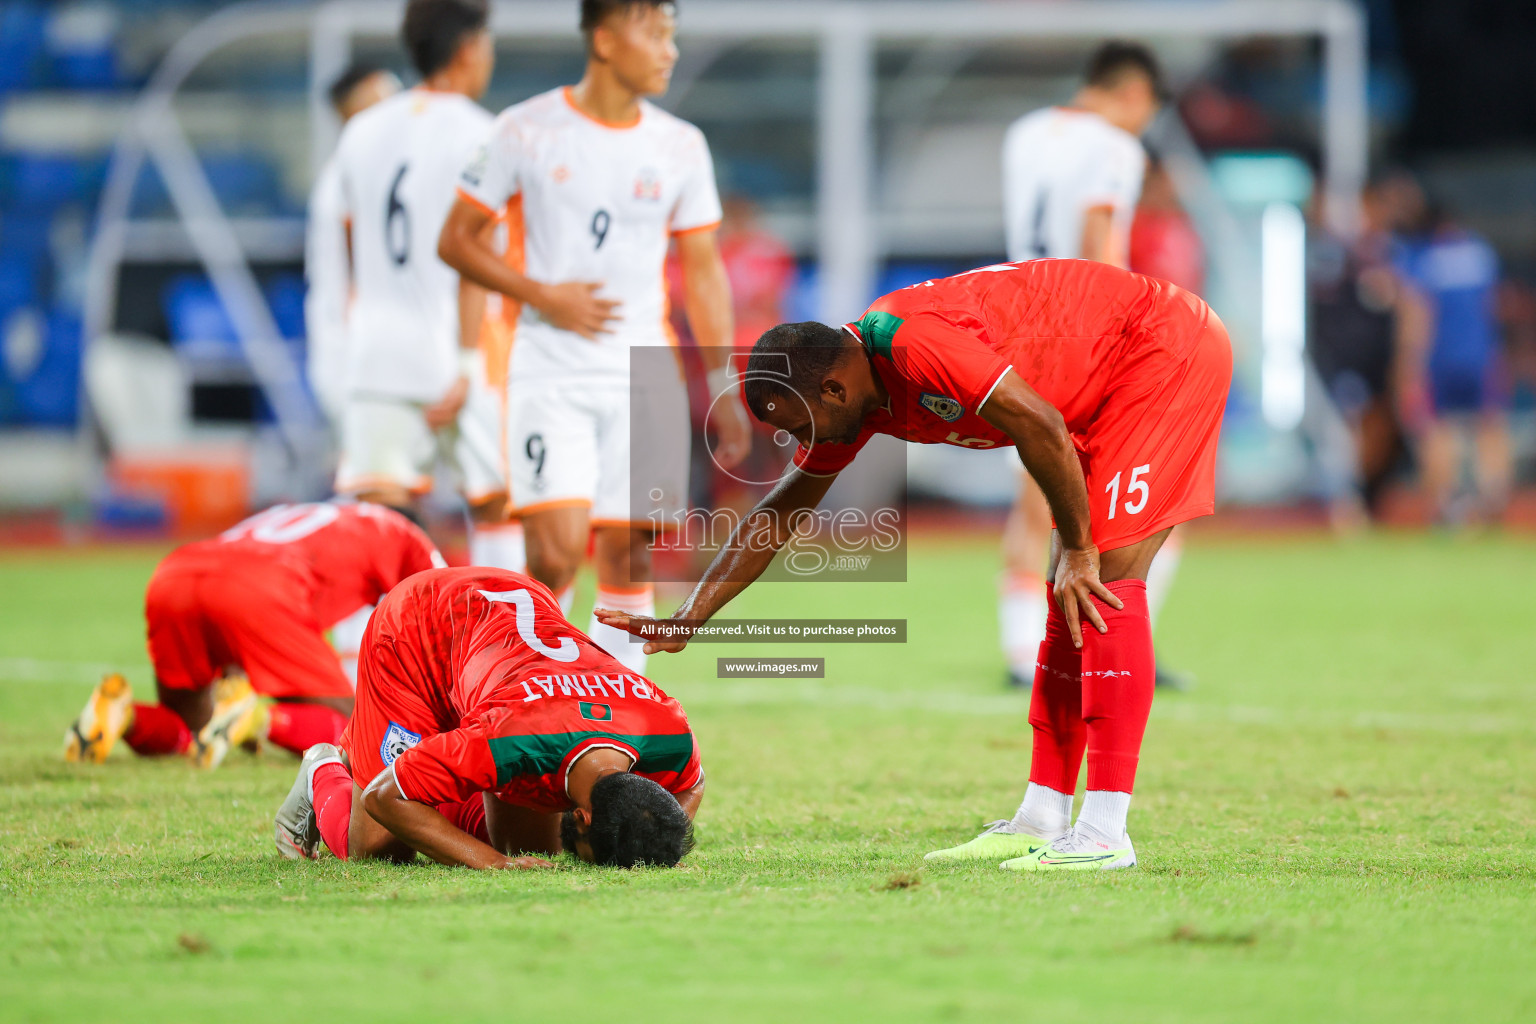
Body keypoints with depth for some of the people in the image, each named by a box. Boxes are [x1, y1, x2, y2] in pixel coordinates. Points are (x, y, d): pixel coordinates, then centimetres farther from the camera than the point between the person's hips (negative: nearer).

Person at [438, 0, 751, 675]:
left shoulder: (680, 147, 6)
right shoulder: (527, 132, -2)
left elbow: (703, 271, 12)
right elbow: (457, 240, 3)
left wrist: (723, 388, 7)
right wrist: (545, 296, -10)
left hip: (643, 382, 3)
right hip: (550, 375, -3)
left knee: (629, 554, 3)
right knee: (556, 554, -15)